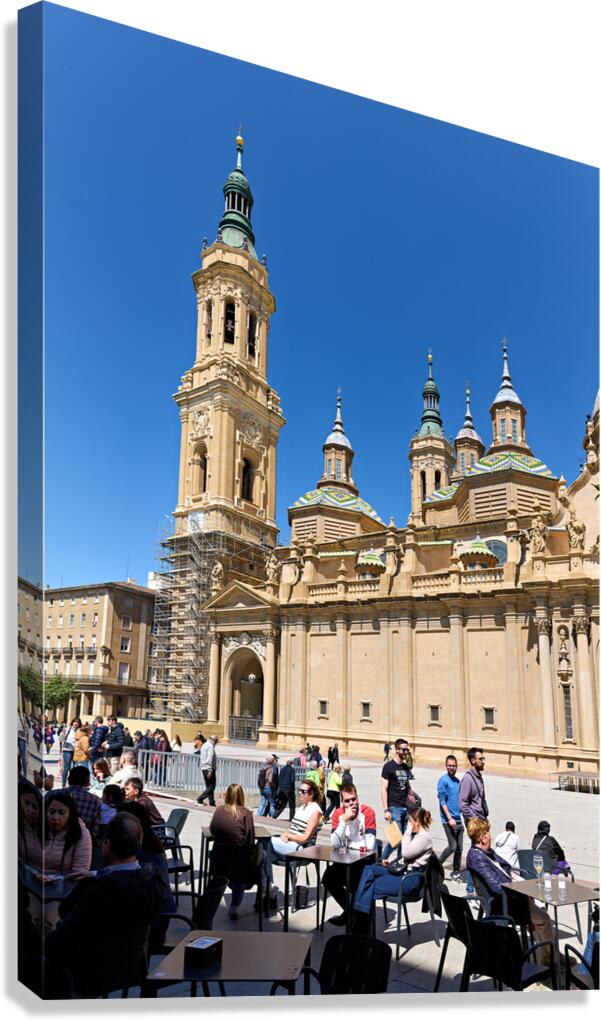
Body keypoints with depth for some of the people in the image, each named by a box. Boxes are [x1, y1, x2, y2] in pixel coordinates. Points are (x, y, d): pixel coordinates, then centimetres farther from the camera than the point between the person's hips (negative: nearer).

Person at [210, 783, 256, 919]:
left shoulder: (219, 809, -2)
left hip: (219, 861, 3)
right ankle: (234, 906, 16)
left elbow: (211, 830, 11)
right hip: (239, 859, -3)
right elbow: (250, 839, -10)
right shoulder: (246, 813, -9)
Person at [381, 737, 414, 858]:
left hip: (406, 807, 6)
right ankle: (381, 859, 9)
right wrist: (386, 810, -14)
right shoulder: (388, 767, -6)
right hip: (394, 807, -6)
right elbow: (383, 789, -9)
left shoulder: (406, 767, 14)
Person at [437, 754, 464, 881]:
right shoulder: (443, 780, -9)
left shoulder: (457, 781, 13)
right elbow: (442, 801, -13)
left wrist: (462, 815, 17)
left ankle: (456, 872, 21)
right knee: (452, 846, -8)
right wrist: (450, 818, -17)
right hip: (448, 820, -7)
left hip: (458, 819, 7)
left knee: (459, 847, 8)